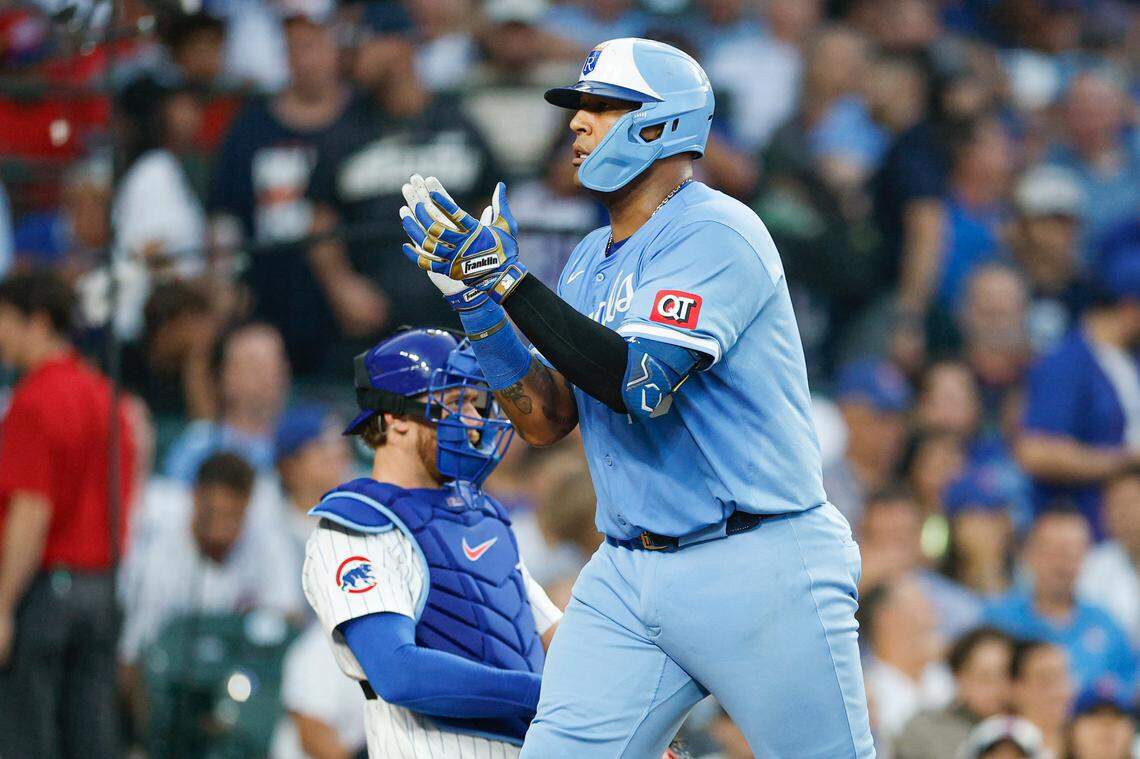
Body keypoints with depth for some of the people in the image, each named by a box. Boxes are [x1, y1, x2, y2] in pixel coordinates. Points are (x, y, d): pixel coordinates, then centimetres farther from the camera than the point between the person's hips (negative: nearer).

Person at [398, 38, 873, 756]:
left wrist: (510, 280, -22)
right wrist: (478, 300, -1)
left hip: (758, 564, -7)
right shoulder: (591, 260, 15)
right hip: (628, 576, 7)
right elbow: (546, 420, 10)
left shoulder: (714, 233, -11)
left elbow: (637, 383, -23)